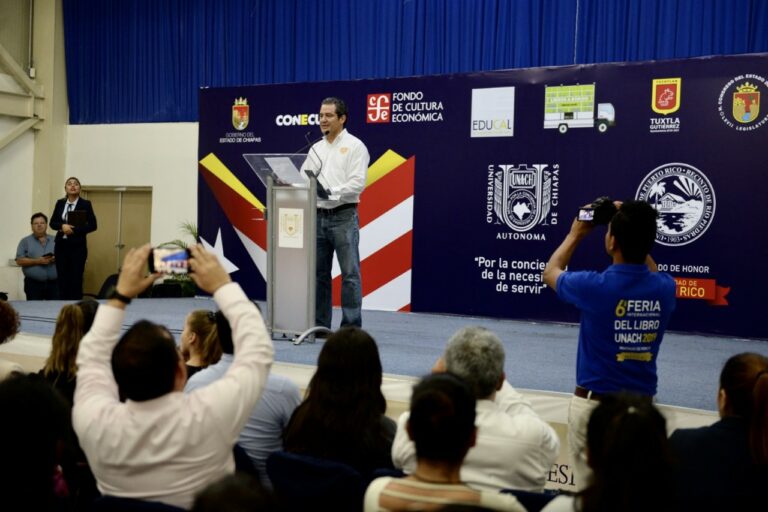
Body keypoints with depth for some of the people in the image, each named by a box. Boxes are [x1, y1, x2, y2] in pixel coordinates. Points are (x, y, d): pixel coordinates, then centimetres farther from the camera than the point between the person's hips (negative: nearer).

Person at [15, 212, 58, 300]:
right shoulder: (25, 241, 6)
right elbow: (19, 261, -2)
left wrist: (56, 259, -11)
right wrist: (37, 261, -14)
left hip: (54, 283, 2)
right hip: (33, 284, -2)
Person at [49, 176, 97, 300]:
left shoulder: (85, 204, -2)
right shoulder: (60, 203, 9)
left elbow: (92, 225, -5)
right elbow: (52, 223, 9)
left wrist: (74, 230, -16)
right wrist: (62, 226, -13)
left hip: (77, 246, -3)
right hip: (61, 245, 3)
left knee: (76, 279, -4)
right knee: (62, 278, 4)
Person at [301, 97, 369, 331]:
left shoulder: (354, 146, -3)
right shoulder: (316, 149, 15)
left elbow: (358, 183, -13)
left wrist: (331, 192, -22)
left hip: (344, 217, -6)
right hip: (319, 217, 6)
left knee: (350, 274, -4)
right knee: (318, 273, 9)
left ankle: (351, 327, -1)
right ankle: (320, 324, 16)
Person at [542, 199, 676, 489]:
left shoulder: (594, 286, -17)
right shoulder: (665, 288, -6)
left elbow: (550, 272, 6)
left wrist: (576, 234, 18)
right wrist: (635, 230, 19)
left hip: (593, 403, -4)